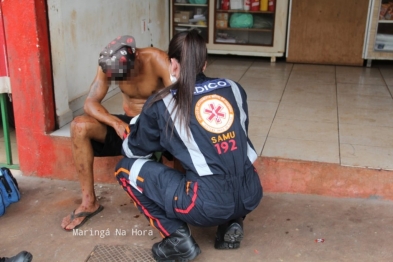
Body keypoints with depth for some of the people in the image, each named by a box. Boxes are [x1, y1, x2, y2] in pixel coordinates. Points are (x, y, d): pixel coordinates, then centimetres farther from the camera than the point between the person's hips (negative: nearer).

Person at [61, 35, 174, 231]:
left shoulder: (157, 60, -22)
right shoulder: (108, 65, -12)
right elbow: (90, 103, -16)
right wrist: (116, 123, -35)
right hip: (128, 124, 3)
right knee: (79, 126, -20)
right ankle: (89, 202, -11)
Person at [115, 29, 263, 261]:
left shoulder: (162, 104, -1)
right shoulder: (234, 89, 9)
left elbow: (133, 150, 13)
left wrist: (137, 122, 34)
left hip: (209, 205, -5)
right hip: (250, 196, 6)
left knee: (127, 168, 10)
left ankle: (178, 238, 5)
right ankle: (232, 223, 20)